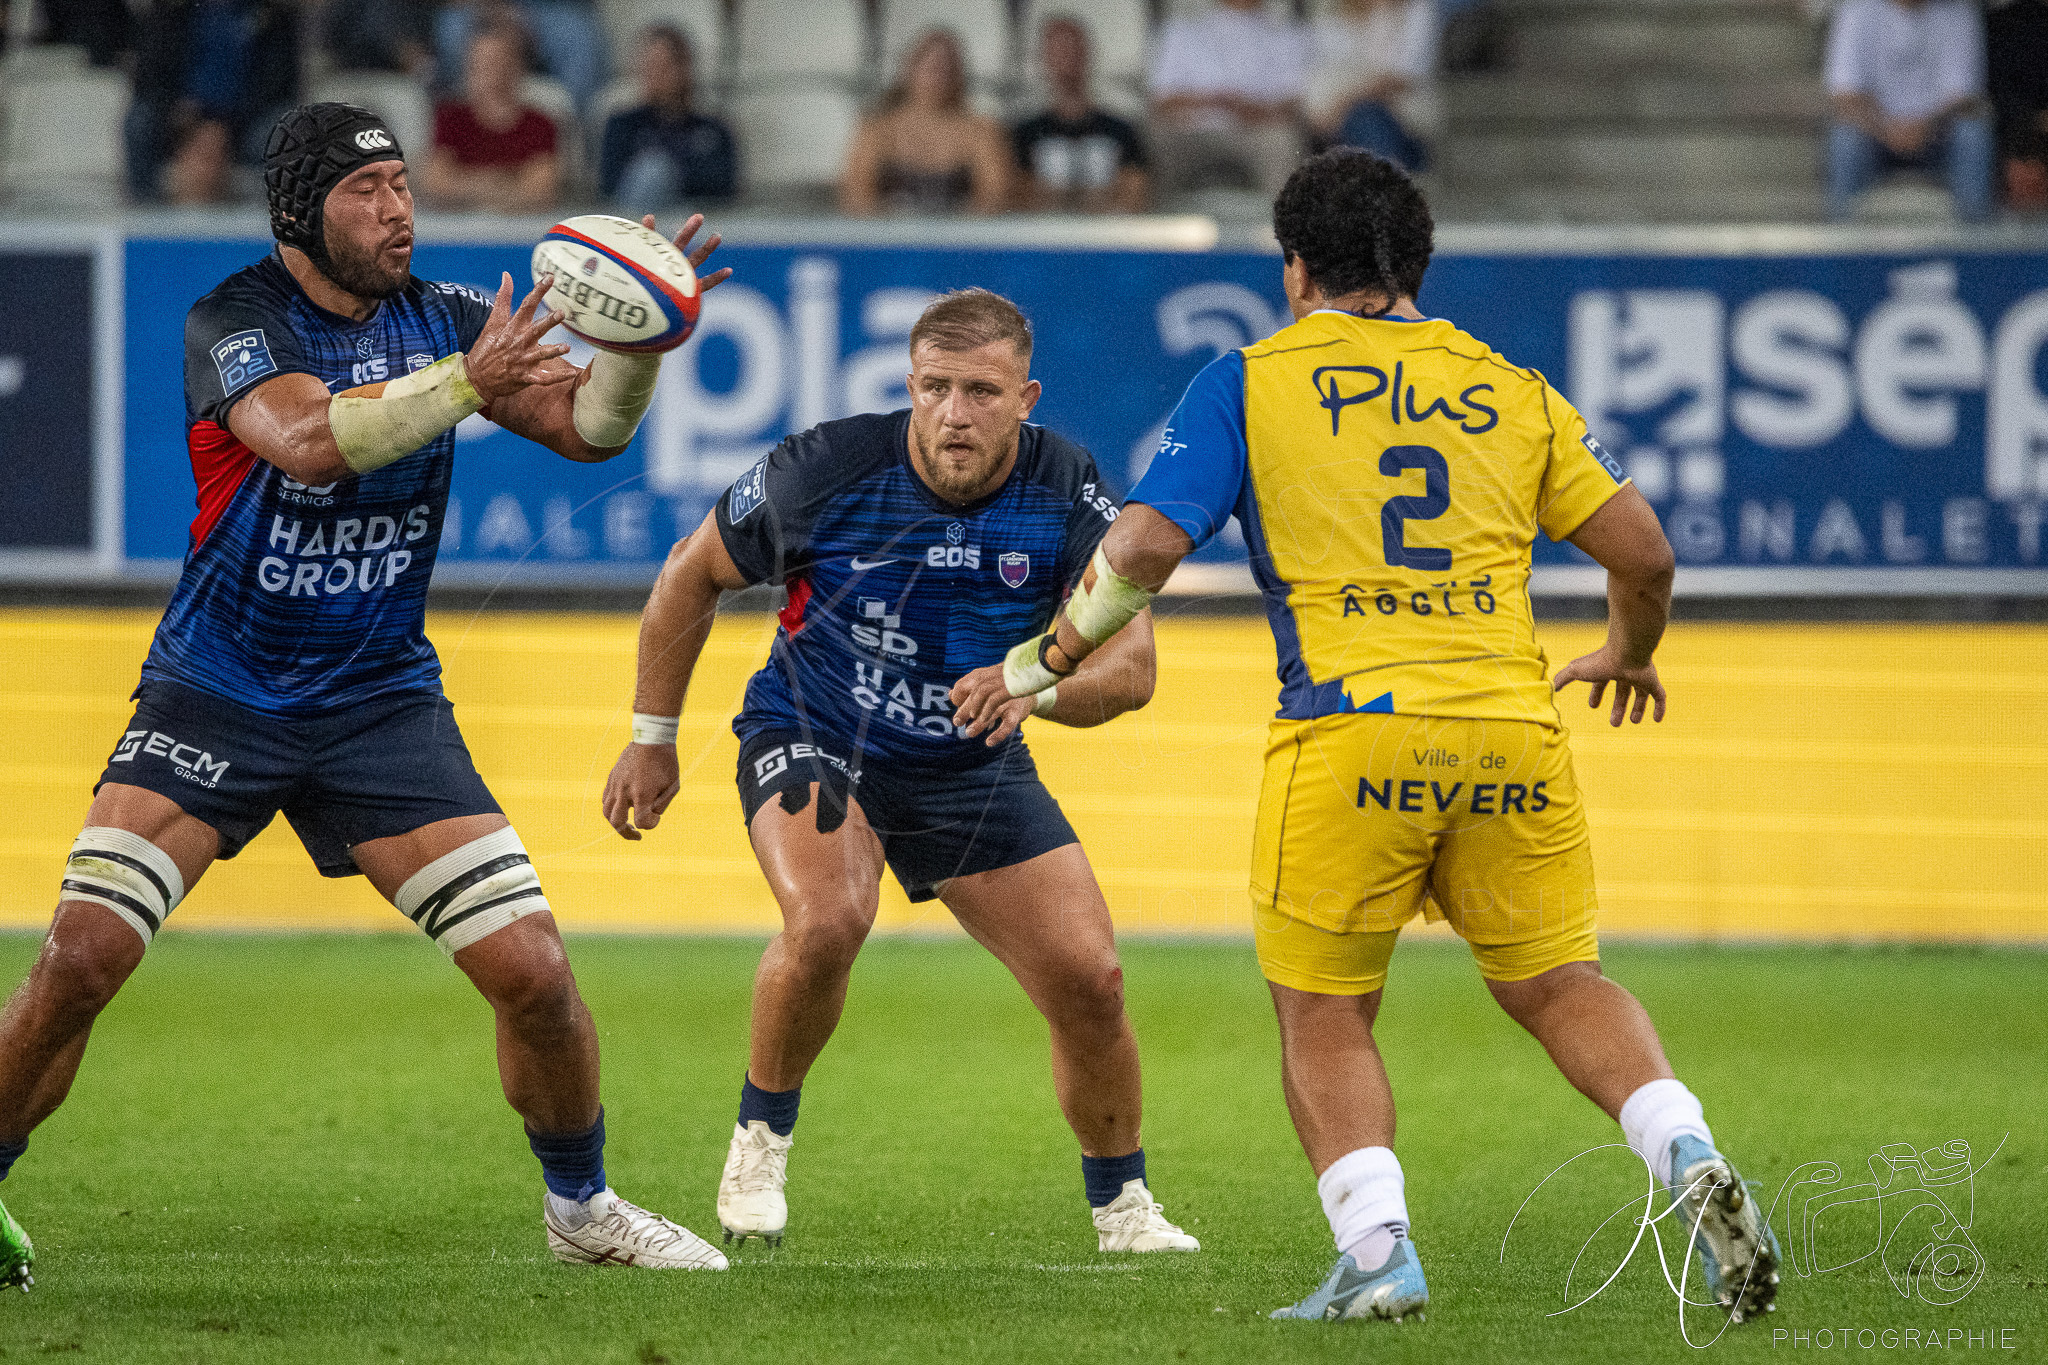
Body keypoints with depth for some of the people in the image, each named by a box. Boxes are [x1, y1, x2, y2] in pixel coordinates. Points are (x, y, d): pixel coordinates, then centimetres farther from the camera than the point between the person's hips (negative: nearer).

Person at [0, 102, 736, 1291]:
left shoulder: (441, 318, 2)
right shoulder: (234, 322, -12)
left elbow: (588, 426, -4)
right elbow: (307, 438, -30)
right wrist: (465, 382, -36)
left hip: (382, 704, 3)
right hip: (217, 695, -3)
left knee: (534, 972, -6)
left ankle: (582, 1205, 18)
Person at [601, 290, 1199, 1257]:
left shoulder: (1067, 493, -17)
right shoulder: (825, 469, -22)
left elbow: (1131, 665, -19)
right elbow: (691, 576, -5)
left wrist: (1038, 685, -42)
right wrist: (652, 739, 1)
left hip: (973, 768, 3)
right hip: (810, 741, -3)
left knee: (1089, 978, -5)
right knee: (828, 919, -33)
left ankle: (1121, 1205, 20)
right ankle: (760, 1139, -7)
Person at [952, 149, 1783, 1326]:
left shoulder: (1252, 383, 8)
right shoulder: (1511, 390, 16)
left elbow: (1147, 543, -2)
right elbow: (1642, 549, 13)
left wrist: (1037, 665, 11)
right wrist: (1629, 652, 34)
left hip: (1351, 731, -3)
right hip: (1512, 727, 3)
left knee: (1323, 1017, 9)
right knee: (1560, 983, 14)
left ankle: (1378, 1250, -7)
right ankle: (1690, 1159, -8)